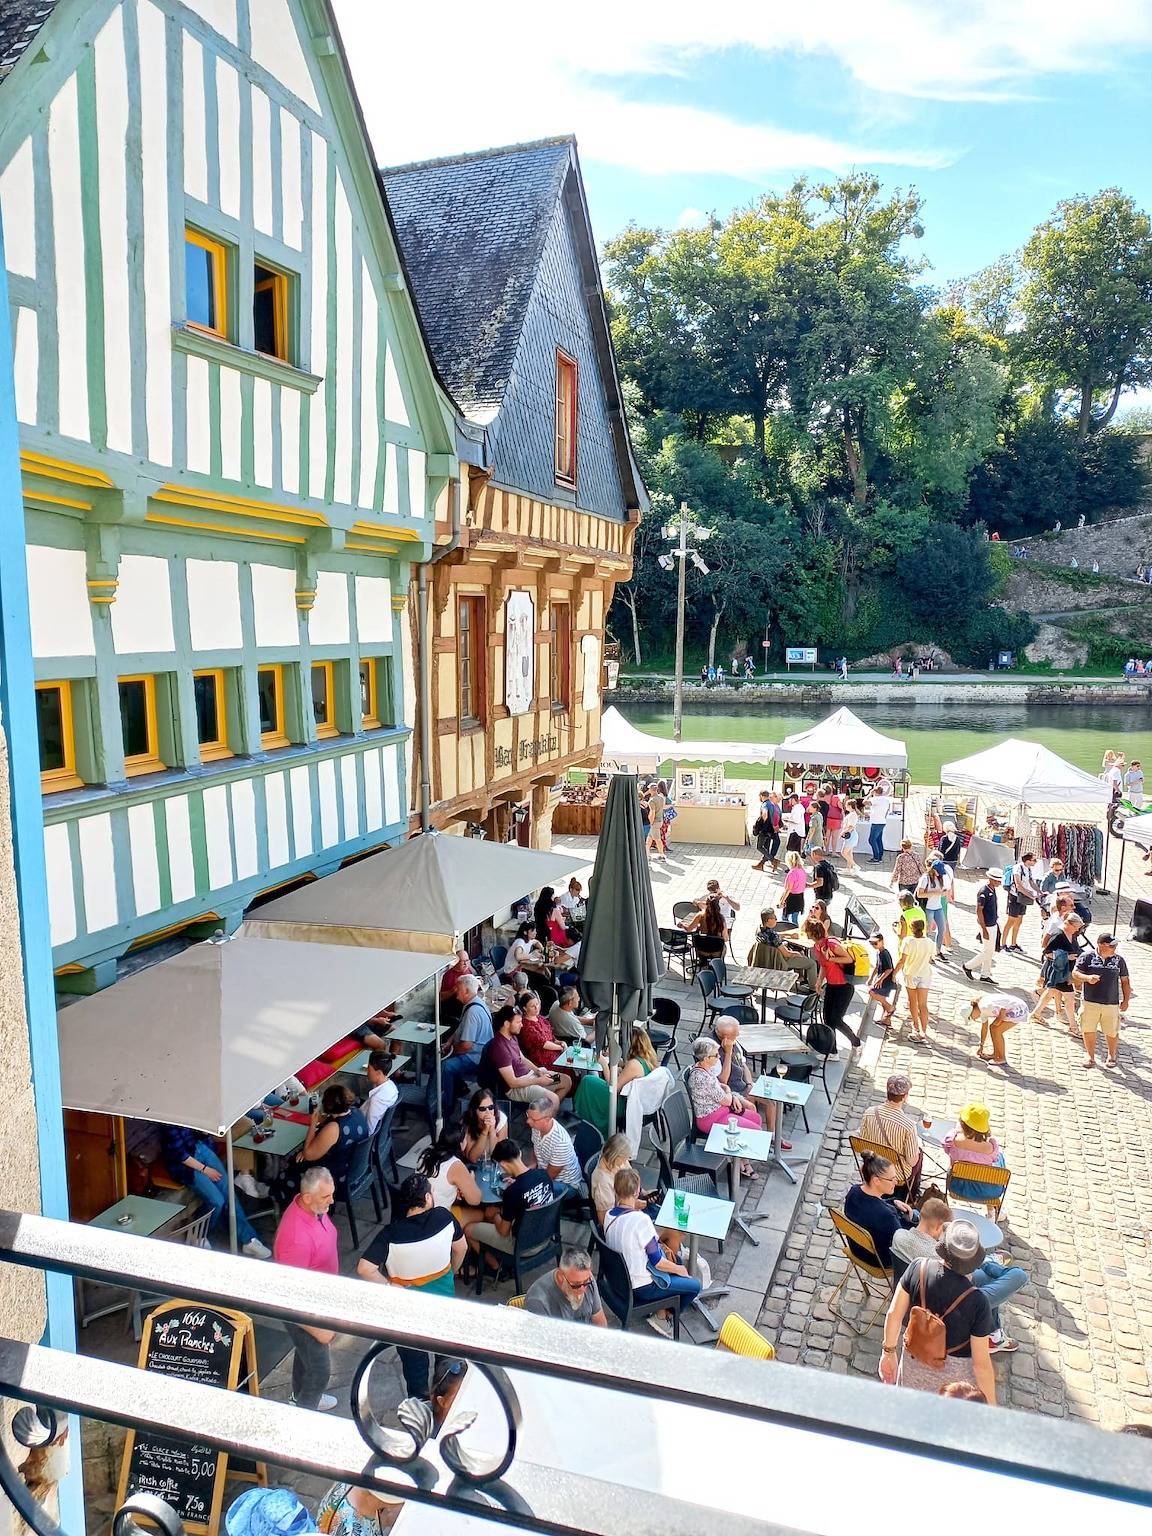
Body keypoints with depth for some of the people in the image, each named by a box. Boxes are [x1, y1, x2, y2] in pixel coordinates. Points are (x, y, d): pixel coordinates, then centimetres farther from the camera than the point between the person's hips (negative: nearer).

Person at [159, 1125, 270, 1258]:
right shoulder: (170, 1122, -27)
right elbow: (178, 1153, -22)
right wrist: (204, 1169, -16)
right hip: (184, 1163, -7)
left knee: (229, 1192, -4)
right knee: (217, 1201, -16)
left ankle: (248, 1240, 1)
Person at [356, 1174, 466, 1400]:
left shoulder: (391, 1234, -28)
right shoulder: (444, 1217, -21)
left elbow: (364, 1269, -34)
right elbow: (461, 1249, -6)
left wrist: (389, 1286, -19)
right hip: (444, 1295, 3)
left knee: (413, 1353, 22)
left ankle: (419, 1398, 39)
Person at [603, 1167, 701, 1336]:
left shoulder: (608, 1215, -7)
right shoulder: (641, 1219, -30)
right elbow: (657, 1261, -22)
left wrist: (661, 1247, 8)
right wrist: (678, 1269, -3)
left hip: (621, 1277, 8)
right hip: (641, 1286, -8)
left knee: (677, 1261, 24)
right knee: (695, 1285, 7)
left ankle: (661, 1309, 20)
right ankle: (661, 1317, 12)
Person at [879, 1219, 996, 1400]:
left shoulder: (917, 1268, -21)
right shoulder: (977, 1302, -30)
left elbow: (894, 1315, -11)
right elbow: (982, 1363, -21)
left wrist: (889, 1352, 5)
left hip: (915, 1359, 3)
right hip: (955, 1370, -2)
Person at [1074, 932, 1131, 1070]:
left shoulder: (1119, 960, 5)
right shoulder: (1087, 956, -3)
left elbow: (1125, 981, 12)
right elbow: (1076, 973, -3)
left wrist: (1126, 1000, 9)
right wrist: (1087, 978, -22)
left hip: (1112, 1004, 1)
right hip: (1090, 1002, -1)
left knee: (1112, 1032, 7)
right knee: (1088, 1030, 5)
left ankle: (1111, 1056, 31)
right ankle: (1090, 1055, 24)